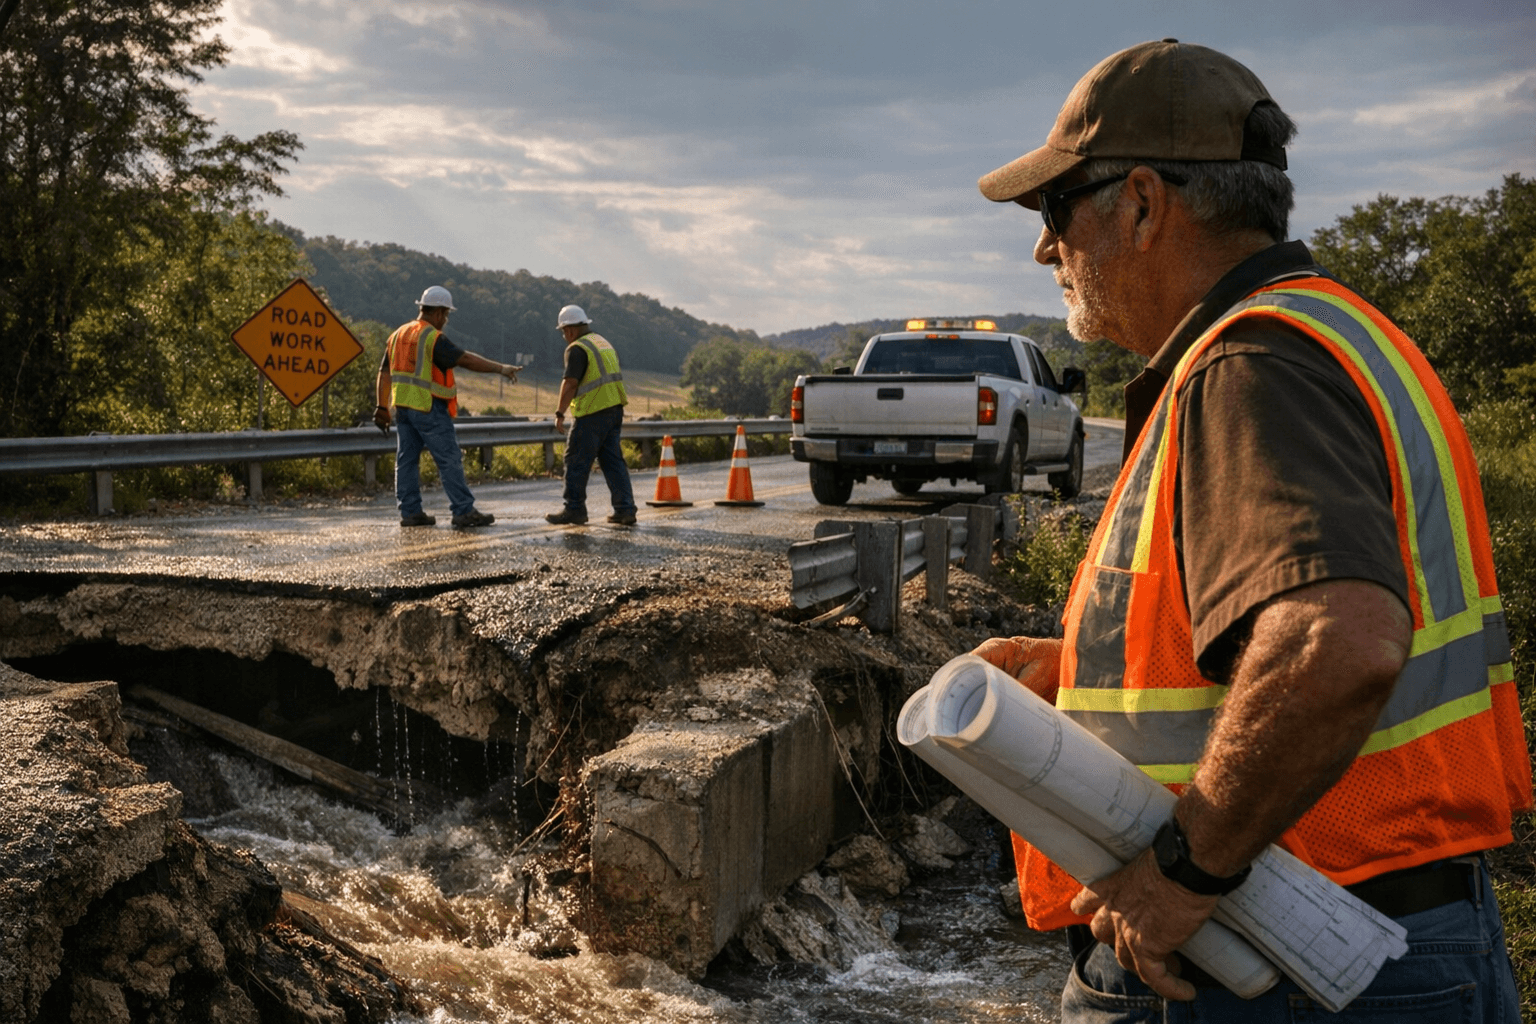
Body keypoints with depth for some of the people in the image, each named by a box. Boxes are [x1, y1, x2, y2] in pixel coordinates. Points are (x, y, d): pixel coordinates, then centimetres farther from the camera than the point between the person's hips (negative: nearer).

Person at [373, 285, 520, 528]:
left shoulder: (398, 335, 13)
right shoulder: (433, 338, -13)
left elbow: (385, 372, 15)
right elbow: (466, 359, -19)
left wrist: (382, 407, 18)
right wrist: (501, 368, -17)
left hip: (402, 406, 8)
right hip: (428, 408, -8)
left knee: (407, 459, 9)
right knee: (450, 460, -4)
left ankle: (410, 512, 10)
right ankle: (464, 512, -3)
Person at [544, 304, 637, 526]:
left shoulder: (577, 349, -10)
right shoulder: (604, 343, 19)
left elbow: (570, 383, -18)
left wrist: (559, 413, -16)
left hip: (592, 414, -9)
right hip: (614, 410, 9)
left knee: (577, 461, 1)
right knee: (613, 460, 9)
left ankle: (574, 508, 6)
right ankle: (625, 510, 5)